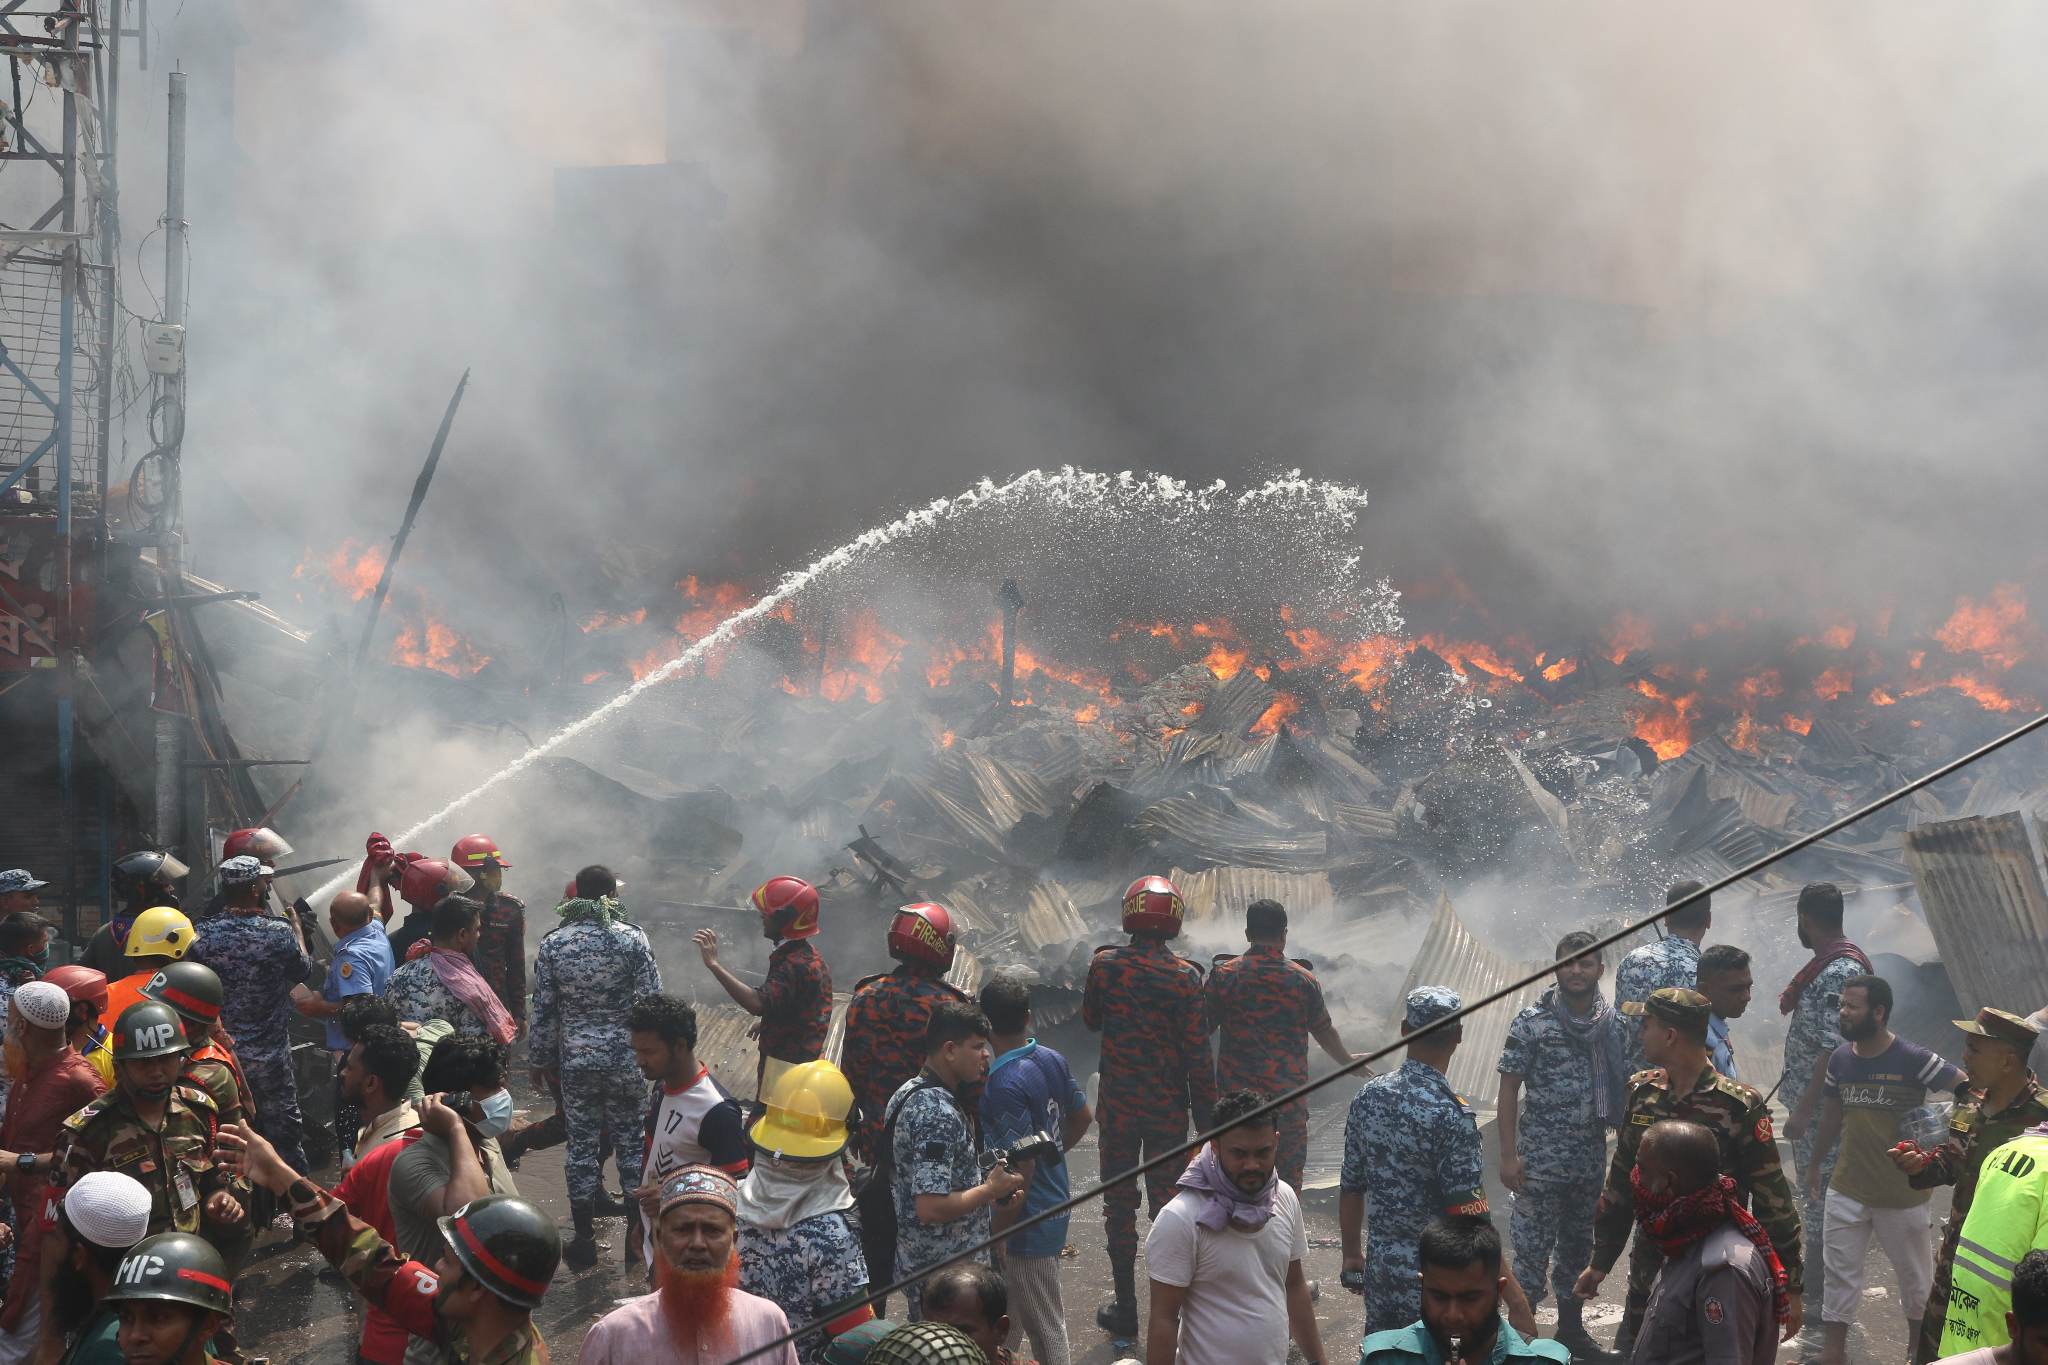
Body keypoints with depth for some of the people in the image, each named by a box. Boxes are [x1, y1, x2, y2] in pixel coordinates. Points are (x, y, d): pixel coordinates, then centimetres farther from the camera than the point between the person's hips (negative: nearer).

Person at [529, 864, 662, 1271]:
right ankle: (637, 1234, 16)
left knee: (582, 1144, 10)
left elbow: (543, 1009, 0)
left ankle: (584, 1238, 14)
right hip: (625, 1058, -1)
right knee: (631, 1143, 10)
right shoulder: (631, 939, -9)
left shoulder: (554, 943, -3)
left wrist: (540, 1059, 12)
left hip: (574, 1061, 1)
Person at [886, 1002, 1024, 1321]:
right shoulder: (938, 1115, -24)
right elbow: (931, 1207, -29)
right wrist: (990, 1190, -16)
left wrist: (985, 1189, 10)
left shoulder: (910, 1094, 8)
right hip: (946, 1279, -10)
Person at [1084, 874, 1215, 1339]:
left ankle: (1125, 1308, 15)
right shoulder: (1185, 977, -14)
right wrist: (1206, 1115, -4)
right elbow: (1197, 1052, -12)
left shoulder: (1105, 964, -10)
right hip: (1169, 1108, -1)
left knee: (1119, 1202, 11)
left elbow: (1091, 1019, 8)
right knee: (1166, 1200, 11)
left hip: (1118, 1103, 1)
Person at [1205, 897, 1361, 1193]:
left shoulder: (1224, 974, -5)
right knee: (1289, 1178, 9)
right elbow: (1325, 1032, 10)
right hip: (1288, 1098, 0)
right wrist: (1348, 1061, 28)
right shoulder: (1303, 980, -2)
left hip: (1235, 1094, 0)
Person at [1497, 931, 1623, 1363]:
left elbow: (1620, 1088, 12)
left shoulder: (1611, 1022, 3)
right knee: (1532, 1247, -1)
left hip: (1592, 1158, 4)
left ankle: (1571, 1327, 30)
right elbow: (1509, 1089, -7)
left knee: (1579, 1245, 16)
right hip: (1541, 1159, -4)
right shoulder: (1532, 1022, -9)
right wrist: (1509, 1156, -12)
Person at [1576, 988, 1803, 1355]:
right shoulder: (1642, 1093, 3)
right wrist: (1601, 1261, 16)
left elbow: (1773, 1202, -12)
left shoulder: (1738, 1107, -15)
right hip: (1649, 1272, 5)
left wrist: (1788, 1286, -12)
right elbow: (1620, 1184, 13)